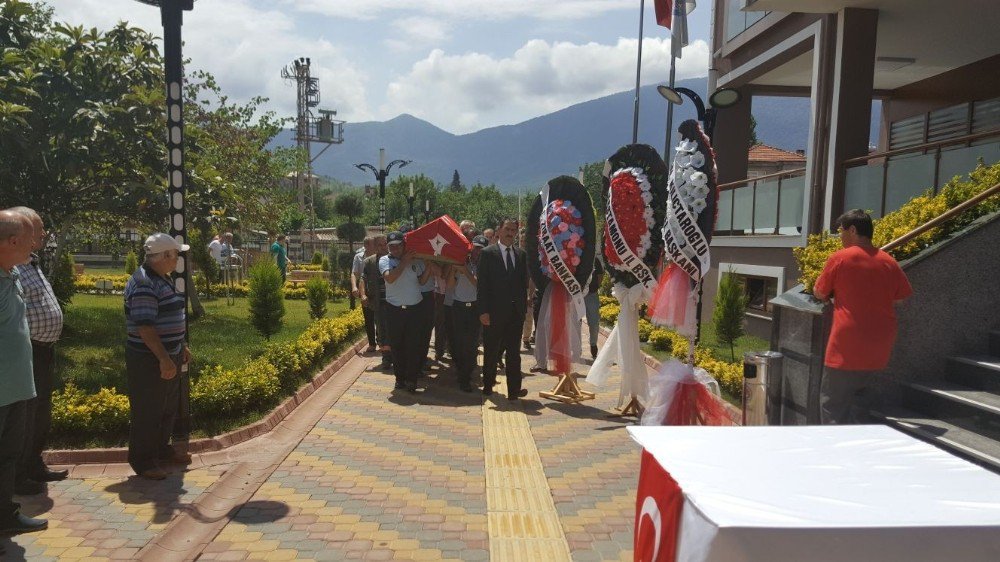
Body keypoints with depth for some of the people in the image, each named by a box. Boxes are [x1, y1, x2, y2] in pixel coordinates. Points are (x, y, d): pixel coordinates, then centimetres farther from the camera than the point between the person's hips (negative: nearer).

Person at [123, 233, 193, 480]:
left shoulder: (163, 279, 11)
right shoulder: (143, 284, -21)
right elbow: (145, 326, -26)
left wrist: (182, 347, 22)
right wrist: (164, 359, -27)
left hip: (168, 356, 10)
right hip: (149, 360, -10)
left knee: (168, 407, 20)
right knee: (147, 412, 1)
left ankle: (161, 448, 36)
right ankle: (143, 461, 13)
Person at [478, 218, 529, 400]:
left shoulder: (521, 254, 10)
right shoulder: (488, 253, -3)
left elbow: (524, 282, 12)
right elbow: (482, 284, -7)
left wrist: (523, 307, 5)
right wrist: (483, 311, -13)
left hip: (516, 312, 4)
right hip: (496, 312, -3)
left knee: (514, 353, 6)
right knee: (493, 351, 10)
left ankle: (514, 390, 12)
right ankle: (488, 385, 27)